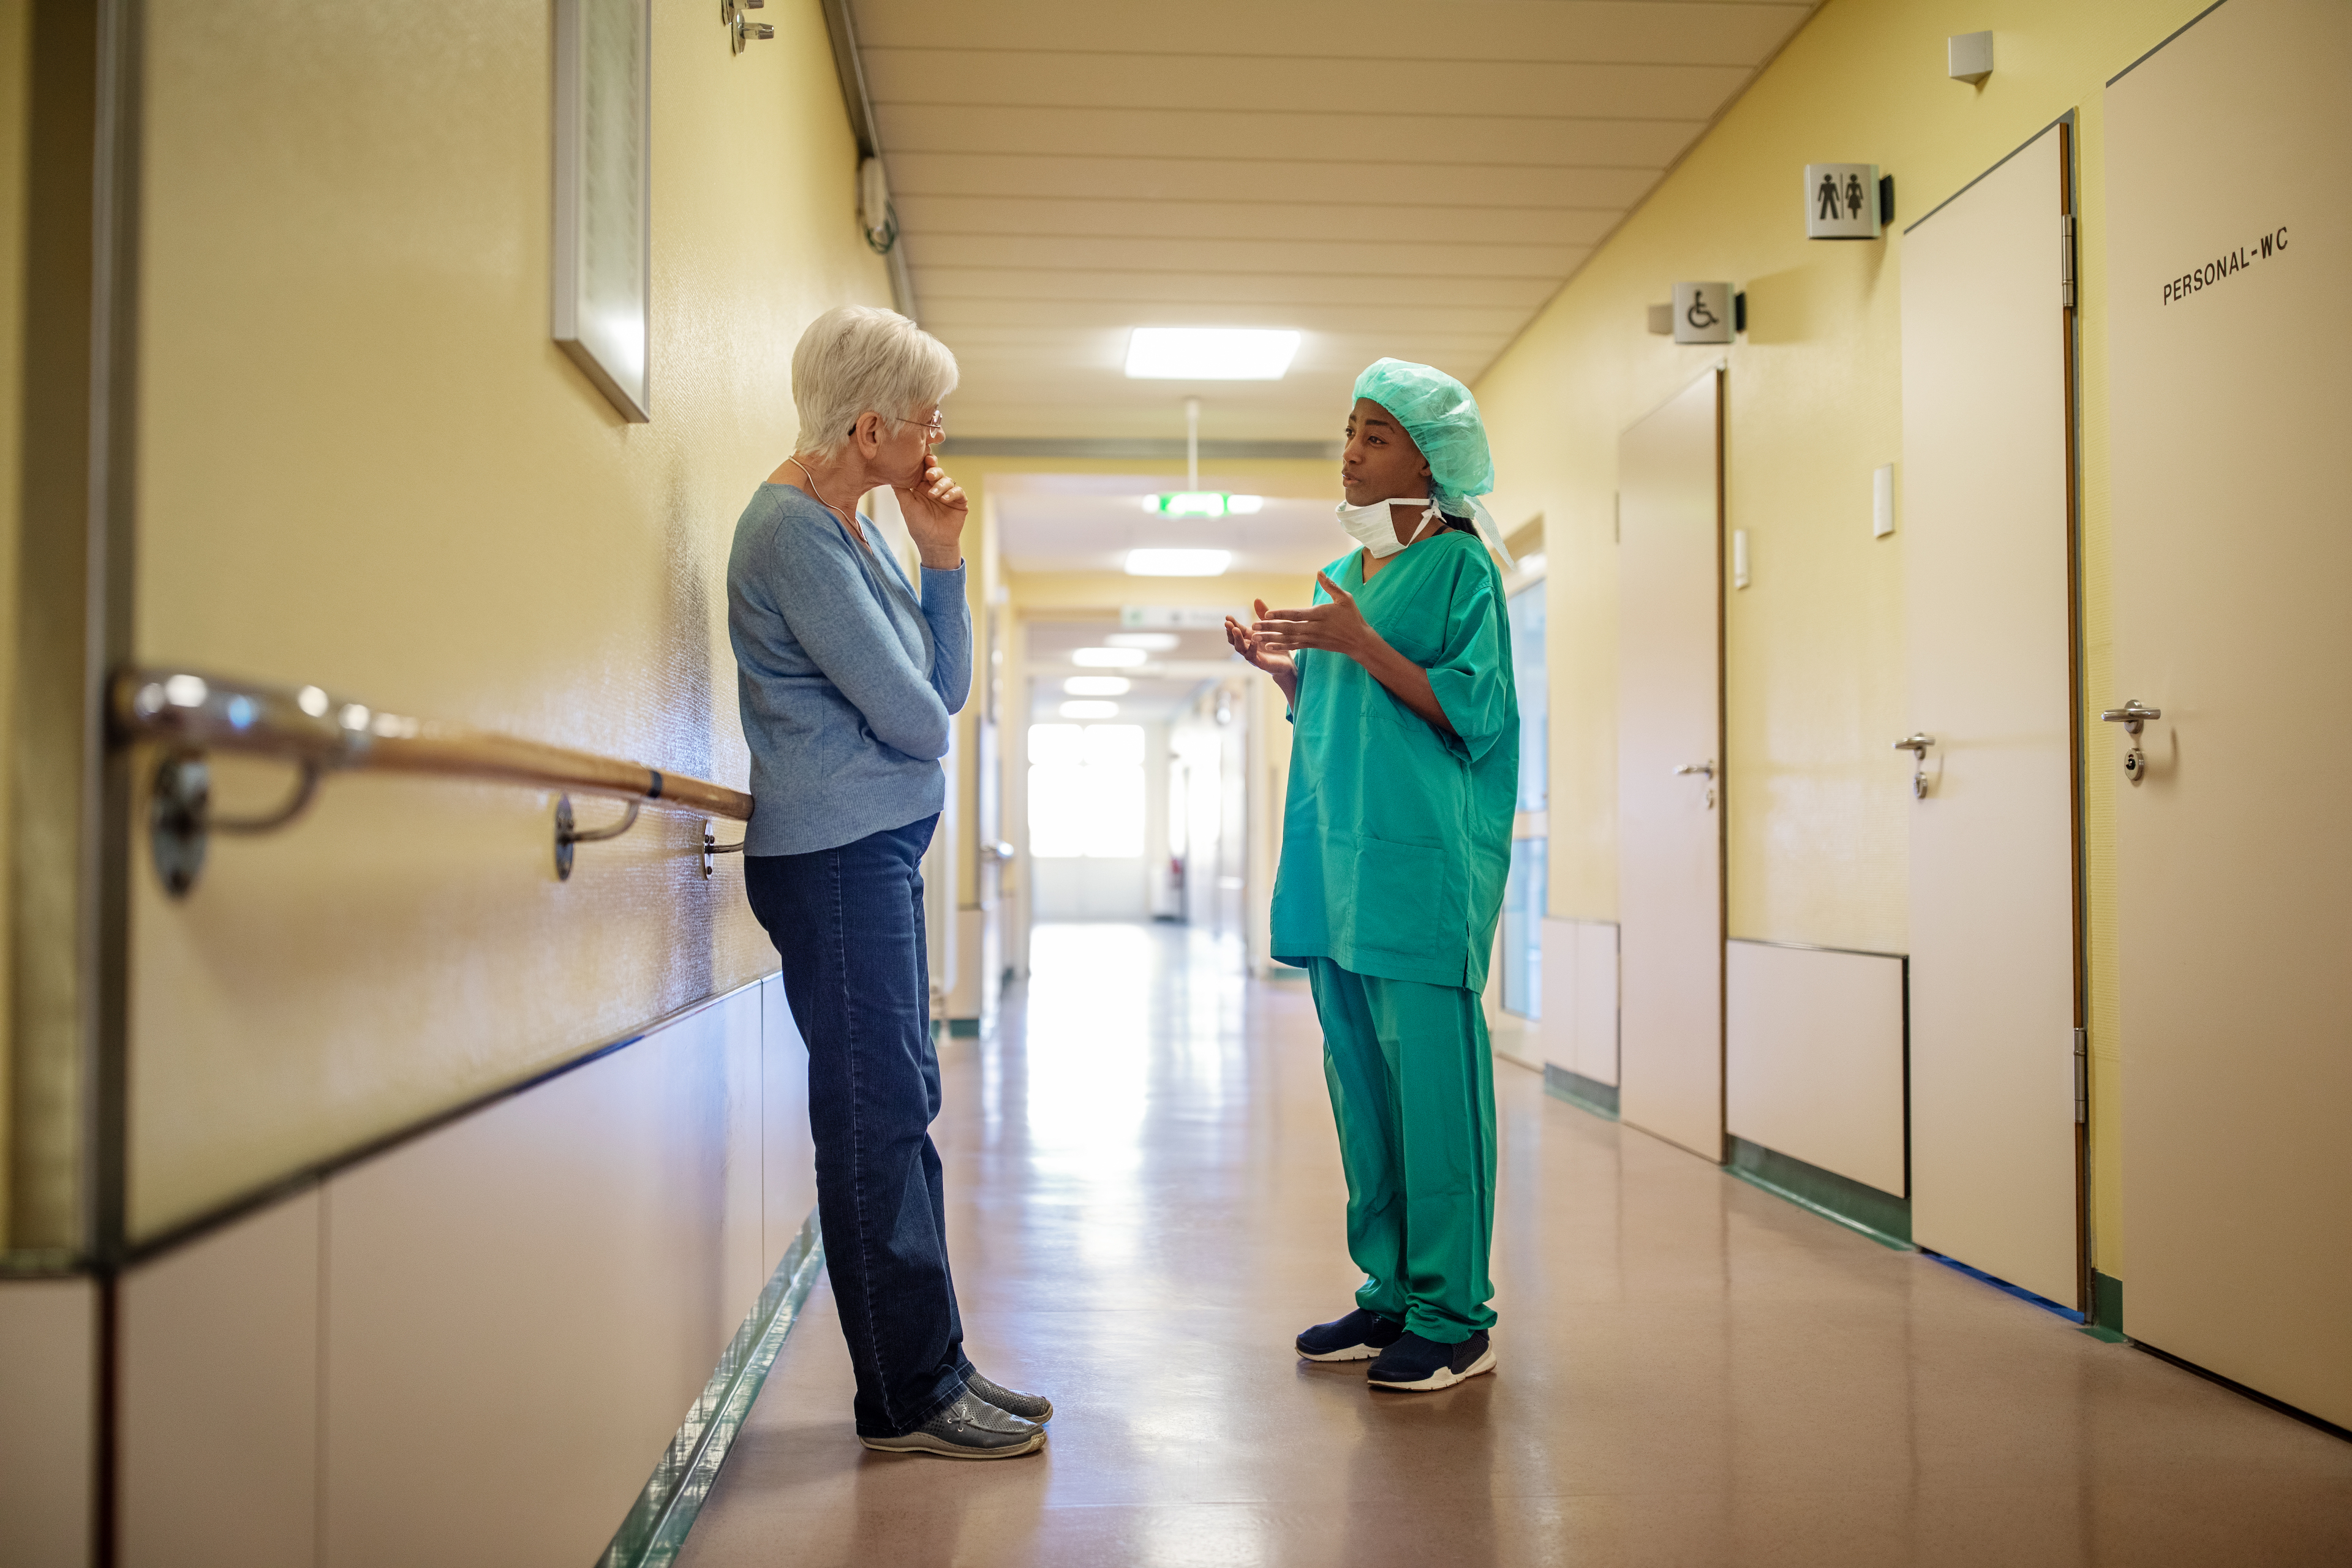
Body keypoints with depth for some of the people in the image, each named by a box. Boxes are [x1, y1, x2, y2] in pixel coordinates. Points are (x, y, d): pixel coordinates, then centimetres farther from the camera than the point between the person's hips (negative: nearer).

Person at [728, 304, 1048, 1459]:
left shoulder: (849, 528, 17)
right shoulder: (792, 529, -13)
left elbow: (944, 691, 14)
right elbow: (910, 716, -17)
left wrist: (943, 557, 5)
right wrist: (924, 729, 6)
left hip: (878, 853, 10)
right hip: (835, 855, -10)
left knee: (899, 1114, 12)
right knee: (876, 1116, -5)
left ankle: (927, 1367, 21)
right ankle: (907, 1396, 4)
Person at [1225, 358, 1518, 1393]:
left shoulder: (1458, 563, -3)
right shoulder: (1340, 576, 19)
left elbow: (1473, 709, -11)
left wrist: (1362, 645, -18)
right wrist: (1281, 669, 7)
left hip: (1419, 860, -8)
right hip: (1337, 854, 8)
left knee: (1428, 1079, -6)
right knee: (1360, 1081, 10)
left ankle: (1455, 1317, 1)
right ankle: (1392, 1294, 20)